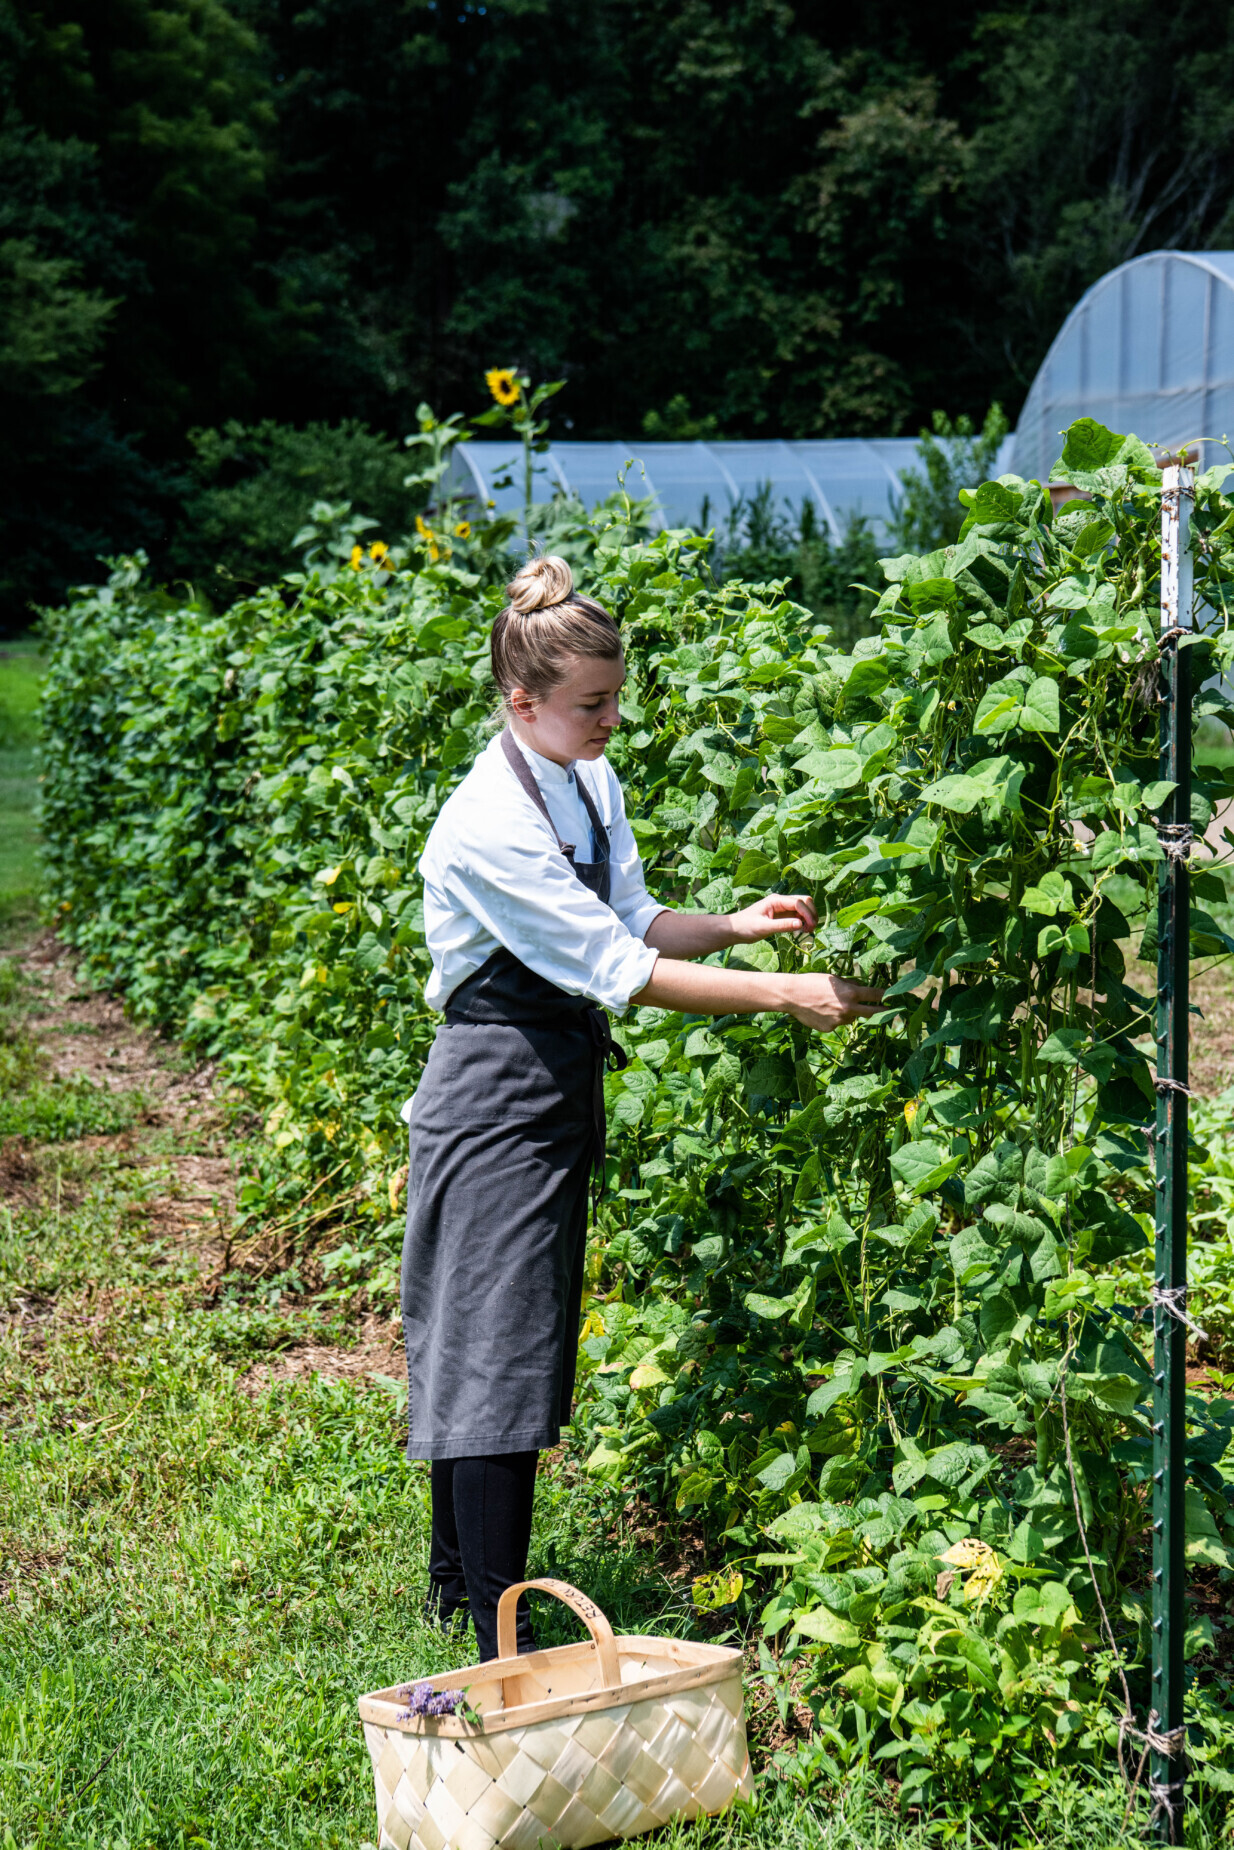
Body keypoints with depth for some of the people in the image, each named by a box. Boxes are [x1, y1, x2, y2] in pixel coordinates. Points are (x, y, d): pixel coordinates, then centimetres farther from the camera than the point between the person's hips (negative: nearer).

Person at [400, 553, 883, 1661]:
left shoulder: (593, 784, 4)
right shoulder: (489, 826, -24)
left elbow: (630, 921, 13)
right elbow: (617, 969, -24)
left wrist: (736, 926, -5)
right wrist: (784, 995, -23)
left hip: (556, 1092, 9)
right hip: (496, 1099, -9)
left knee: (481, 1350, 17)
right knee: (497, 1354, -5)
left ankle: (458, 1578, 30)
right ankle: (500, 1632, 1)